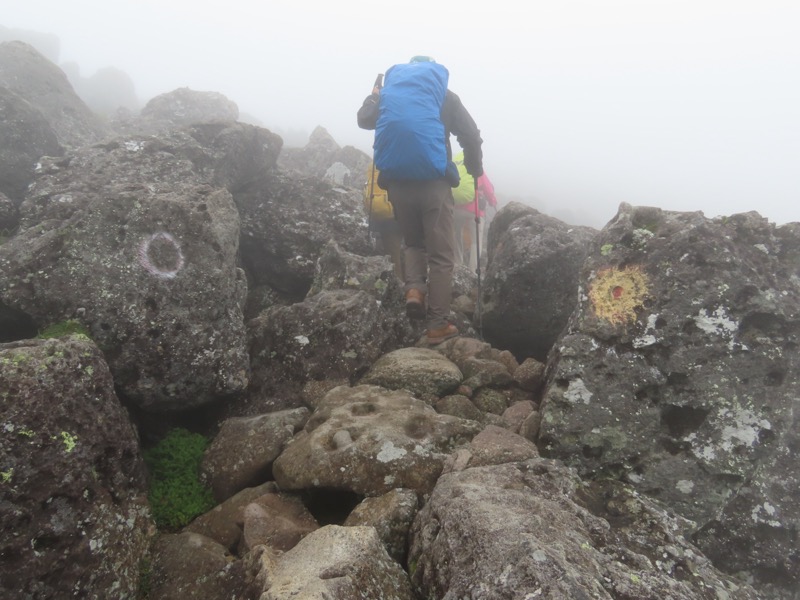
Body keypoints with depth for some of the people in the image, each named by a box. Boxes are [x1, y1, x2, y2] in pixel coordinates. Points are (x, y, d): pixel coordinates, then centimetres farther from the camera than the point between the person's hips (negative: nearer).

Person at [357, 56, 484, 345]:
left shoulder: (386, 91, 14)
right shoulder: (444, 95, 9)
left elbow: (363, 120, 25)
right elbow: (471, 136, 3)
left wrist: (373, 94, 43)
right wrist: (476, 169, 19)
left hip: (397, 182, 3)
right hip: (433, 181, -3)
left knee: (414, 241, 24)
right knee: (441, 255, 3)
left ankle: (414, 289, -1)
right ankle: (438, 325, 2)